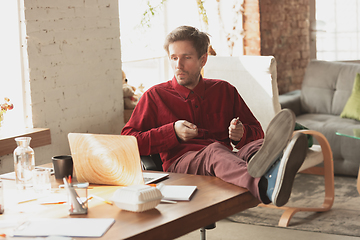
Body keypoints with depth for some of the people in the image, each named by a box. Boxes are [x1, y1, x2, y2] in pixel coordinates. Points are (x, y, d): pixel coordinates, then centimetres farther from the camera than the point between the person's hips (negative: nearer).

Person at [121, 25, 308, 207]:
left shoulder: (224, 91, 24)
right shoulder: (155, 96, 16)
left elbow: (257, 132, 26)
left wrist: (241, 133, 0)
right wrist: (172, 132, -5)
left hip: (227, 159, 3)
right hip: (180, 163, -3)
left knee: (256, 147, -32)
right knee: (215, 151, -39)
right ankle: (267, 186, -72)